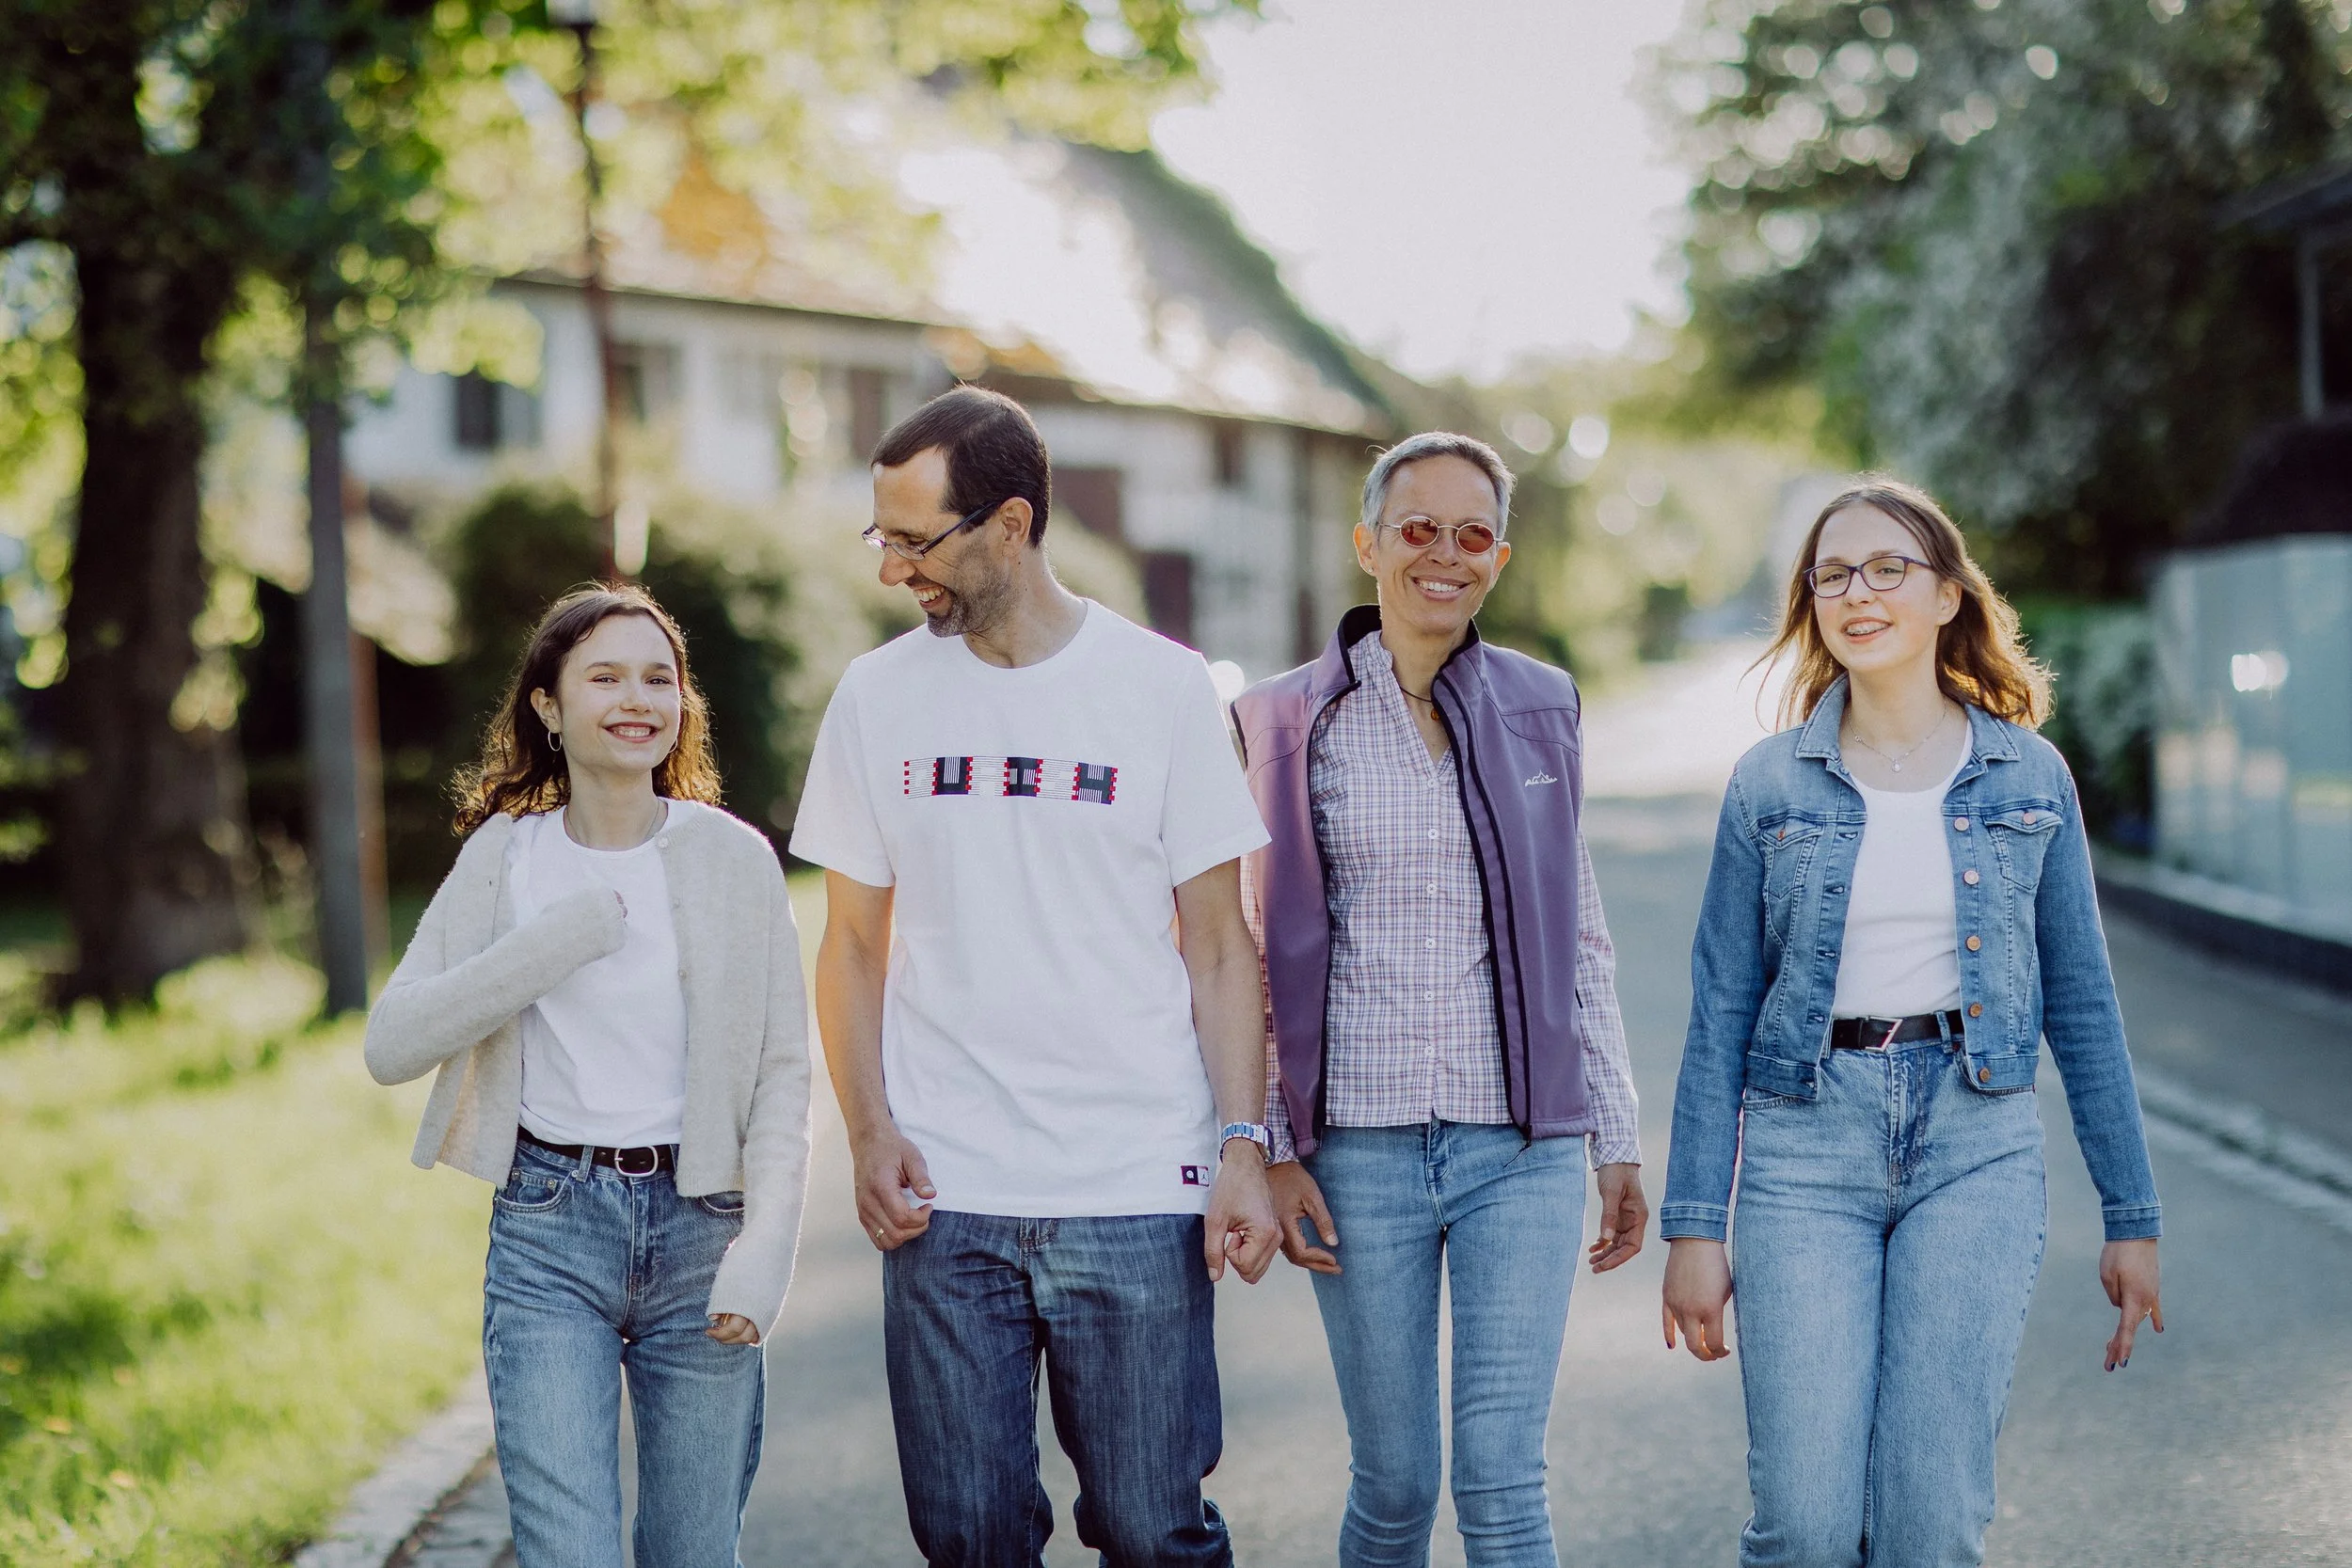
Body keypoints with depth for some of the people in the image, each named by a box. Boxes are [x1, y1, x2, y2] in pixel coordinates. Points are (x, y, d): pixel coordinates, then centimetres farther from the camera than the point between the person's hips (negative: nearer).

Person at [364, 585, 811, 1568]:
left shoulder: (734, 859, 0)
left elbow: (783, 1074, 0)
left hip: (699, 1228, 0)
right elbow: (391, 1046, -5)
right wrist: (560, 938, -14)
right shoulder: (504, 858, 2)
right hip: (548, 1233, 0)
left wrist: (764, 1248, -11)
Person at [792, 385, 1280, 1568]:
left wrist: (1243, 1147, -6)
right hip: (944, 1201, 2)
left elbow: (1218, 948, 3)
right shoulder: (878, 695, 6)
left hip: (1138, 1197, -2)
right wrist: (867, 1131, -3)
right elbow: (853, 946, 10)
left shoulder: (1162, 687, 0)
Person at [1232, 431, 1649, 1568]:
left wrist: (1617, 1141, 9)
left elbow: (1580, 941, 11)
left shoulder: (1541, 708, 7)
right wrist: (1272, 1152, -4)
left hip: (1522, 1148, 1)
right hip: (1360, 1150, -1)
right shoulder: (1289, 723, 0)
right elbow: (1258, 955, 2)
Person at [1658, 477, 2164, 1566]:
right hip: (1806, 1150, 0)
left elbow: (2081, 1004, 9)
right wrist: (1694, 1224, -1)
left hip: (1976, 1148, 0)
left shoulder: (2029, 777, 5)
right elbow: (1721, 1014, 4)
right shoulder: (1769, 784, 4)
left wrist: (2132, 1217, 7)